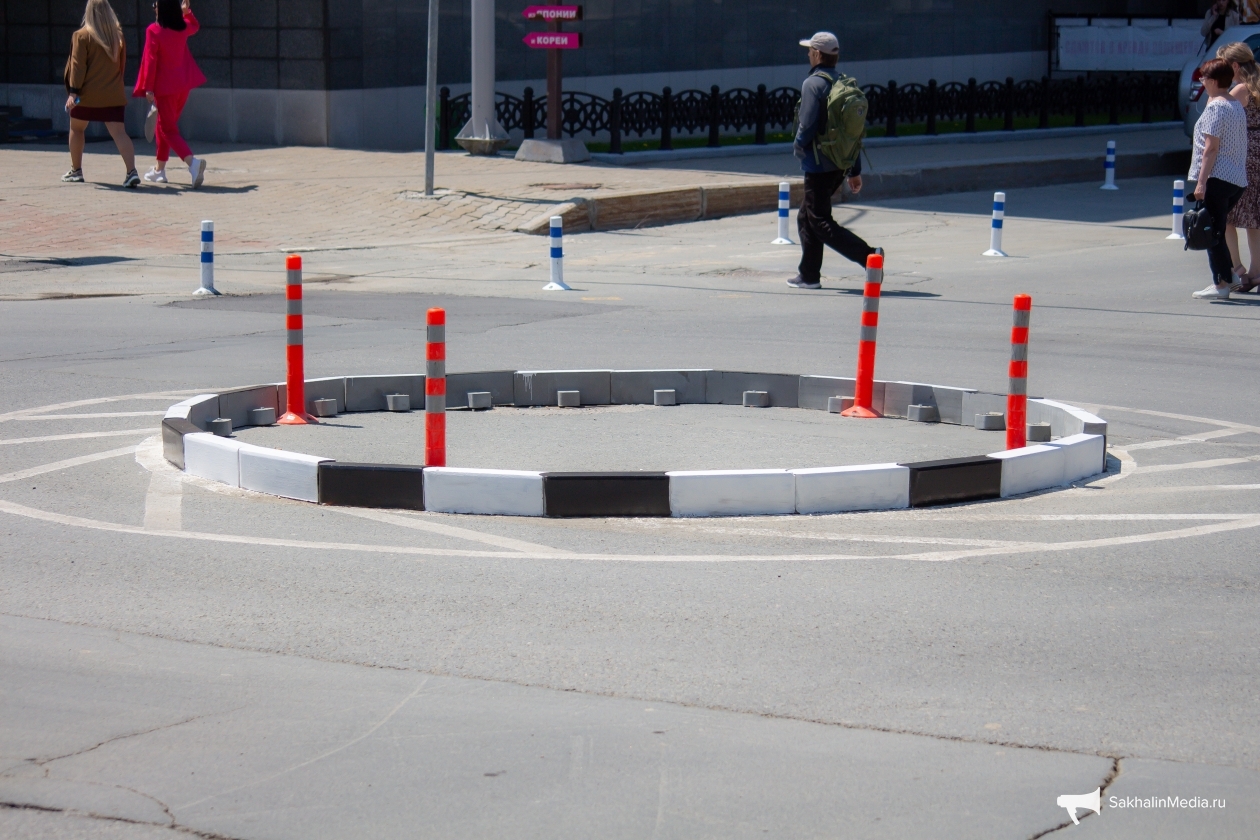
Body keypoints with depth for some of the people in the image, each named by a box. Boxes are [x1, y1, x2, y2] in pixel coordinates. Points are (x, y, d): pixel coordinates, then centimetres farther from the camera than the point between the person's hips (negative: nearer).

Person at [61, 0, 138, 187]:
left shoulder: (82, 36, -7)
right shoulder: (118, 35, 6)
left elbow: (78, 66, -11)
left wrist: (73, 91, -12)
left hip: (88, 95, -3)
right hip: (114, 95, 3)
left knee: (76, 129, 20)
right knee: (119, 133, -7)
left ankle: (76, 171, 27)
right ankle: (132, 171, -26)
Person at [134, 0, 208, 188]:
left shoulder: (154, 31, -15)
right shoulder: (183, 28, 4)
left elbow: (150, 60, -17)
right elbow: (195, 26, 30)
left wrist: (148, 88, -15)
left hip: (165, 86, -7)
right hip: (184, 84, 7)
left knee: (168, 130, -6)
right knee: (164, 125, 22)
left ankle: (192, 161, -30)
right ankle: (159, 169, 29)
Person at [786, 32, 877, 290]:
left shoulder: (813, 84, -14)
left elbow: (808, 126, -22)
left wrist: (798, 146, -1)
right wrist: (855, 171, 17)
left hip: (819, 164, -9)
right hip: (840, 163, 9)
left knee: (820, 223, -6)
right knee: (806, 218, 19)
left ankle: (868, 256, -20)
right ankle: (809, 275, 21)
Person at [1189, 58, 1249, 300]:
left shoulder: (1215, 107, -12)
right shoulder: (1237, 106, 14)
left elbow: (1211, 148, -17)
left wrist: (1201, 182, -17)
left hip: (1217, 178, -9)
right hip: (1238, 180, 9)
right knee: (1218, 229, 18)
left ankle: (1222, 283, -5)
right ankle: (1229, 274, 15)